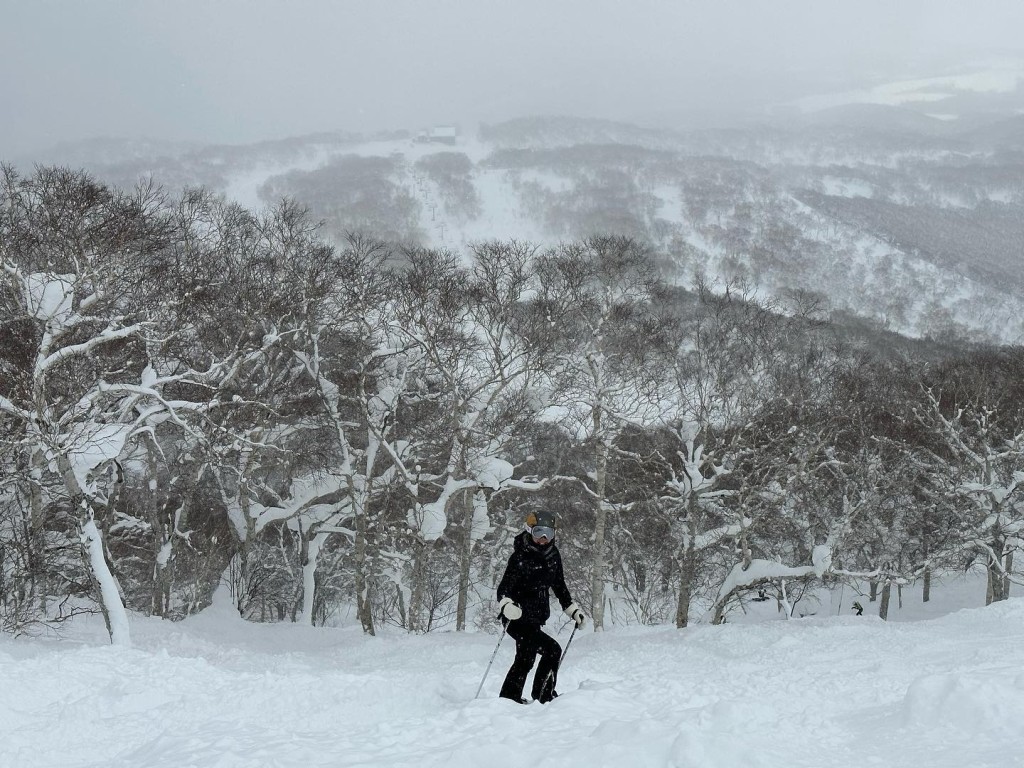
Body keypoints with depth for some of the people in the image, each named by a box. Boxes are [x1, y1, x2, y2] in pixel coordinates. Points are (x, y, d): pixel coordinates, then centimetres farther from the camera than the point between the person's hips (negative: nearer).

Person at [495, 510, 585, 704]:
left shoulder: (553, 556, 6)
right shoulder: (520, 557, -14)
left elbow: (559, 586, 19)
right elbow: (504, 588, -20)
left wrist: (574, 611, 15)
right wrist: (507, 606, -40)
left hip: (534, 620, 8)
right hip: (517, 619, -8)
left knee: (525, 659, 17)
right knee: (552, 650, -16)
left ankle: (509, 698, 31)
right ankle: (544, 697, -5)